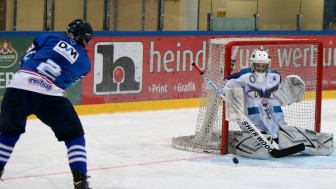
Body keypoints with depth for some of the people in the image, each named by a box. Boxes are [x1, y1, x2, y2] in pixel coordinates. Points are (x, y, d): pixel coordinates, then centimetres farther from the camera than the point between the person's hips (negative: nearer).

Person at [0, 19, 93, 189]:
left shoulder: (50, 38, 18)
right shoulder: (84, 62, 17)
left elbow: (26, 59, 19)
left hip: (19, 86, 3)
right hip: (49, 96, -2)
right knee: (74, 134, 12)